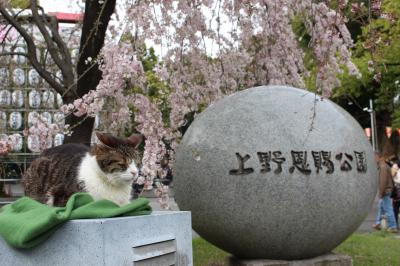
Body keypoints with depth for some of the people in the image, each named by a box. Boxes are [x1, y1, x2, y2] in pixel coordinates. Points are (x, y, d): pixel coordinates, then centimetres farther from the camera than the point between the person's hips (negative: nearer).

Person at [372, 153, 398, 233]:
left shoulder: (383, 167, -18)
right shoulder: (384, 166, 15)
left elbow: (383, 181, -24)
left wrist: (381, 192, -21)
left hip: (385, 191, -11)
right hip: (387, 190, 11)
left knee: (388, 209, -5)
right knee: (380, 207, 19)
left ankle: (393, 227, 0)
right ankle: (378, 224, 27)